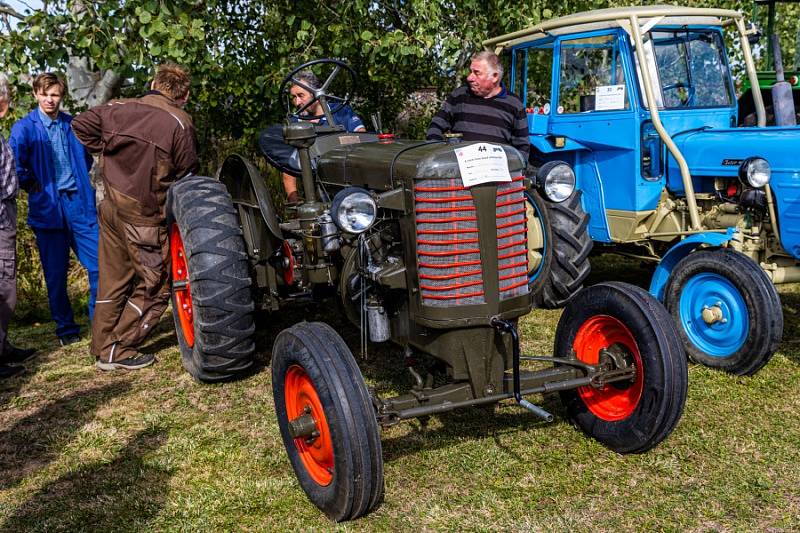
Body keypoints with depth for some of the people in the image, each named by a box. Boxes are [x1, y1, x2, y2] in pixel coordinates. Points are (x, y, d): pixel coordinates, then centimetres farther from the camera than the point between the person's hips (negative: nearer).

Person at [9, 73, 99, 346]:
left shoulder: (73, 126, 9)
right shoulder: (24, 128, -2)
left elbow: (86, 157, 24)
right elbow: (16, 166, -8)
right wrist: (33, 186, -4)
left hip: (80, 204, 2)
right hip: (48, 208, -2)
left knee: (99, 264, -3)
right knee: (55, 273, 5)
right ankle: (66, 328, 17)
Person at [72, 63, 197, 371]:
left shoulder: (119, 109, 5)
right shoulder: (179, 123, -12)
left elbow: (80, 125, 13)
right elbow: (187, 174, -7)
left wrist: (106, 152, 16)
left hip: (112, 208, 7)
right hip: (144, 217, -7)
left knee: (114, 282, 18)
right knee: (155, 286, 8)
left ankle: (102, 347, 26)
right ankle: (118, 352, 9)